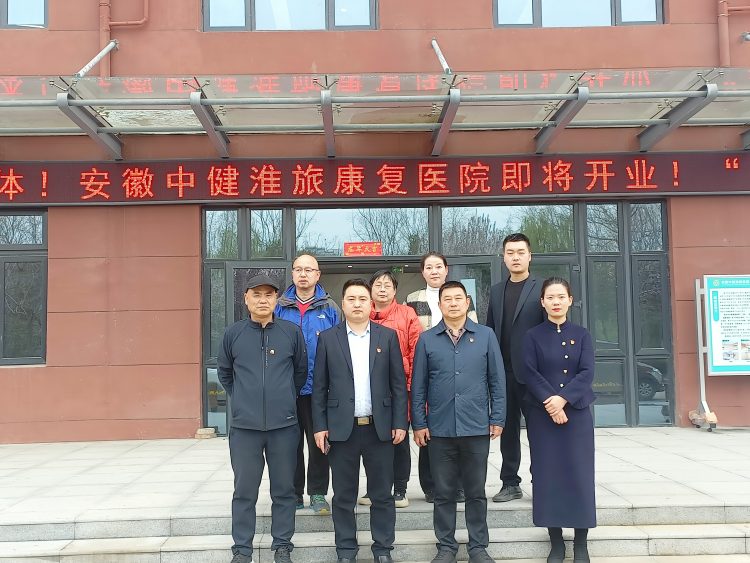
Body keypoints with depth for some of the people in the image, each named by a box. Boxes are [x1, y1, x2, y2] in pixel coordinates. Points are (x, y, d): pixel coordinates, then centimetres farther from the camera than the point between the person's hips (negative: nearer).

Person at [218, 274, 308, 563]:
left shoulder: (292, 332, 0)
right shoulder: (233, 333, 1)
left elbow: (301, 371, 12)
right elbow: (224, 373, 14)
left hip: (284, 425, 0)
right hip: (244, 426, 0)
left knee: (283, 489, 9)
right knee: (244, 490, 7)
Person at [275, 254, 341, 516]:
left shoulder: (329, 308, 1)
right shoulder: (280, 307, 5)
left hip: (319, 387, -1)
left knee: (318, 442, 6)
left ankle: (318, 493, 19)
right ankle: (293, 493, 22)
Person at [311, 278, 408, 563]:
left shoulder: (388, 336, 5)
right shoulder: (328, 338, 4)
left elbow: (398, 383, 4)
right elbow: (319, 386, 3)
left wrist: (400, 423, -2)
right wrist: (320, 426, -2)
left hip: (380, 427, 0)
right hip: (341, 428, 0)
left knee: (382, 494, 8)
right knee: (344, 496, 8)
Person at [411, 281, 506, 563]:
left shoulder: (486, 336, 2)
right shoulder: (427, 339, 2)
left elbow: (497, 380, 3)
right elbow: (418, 386, 3)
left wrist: (497, 419, 0)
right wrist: (418, 424, -1)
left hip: (477, 428, 0)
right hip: (439, 429, 0)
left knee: (476, 492, 10)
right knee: (444, 492, 10)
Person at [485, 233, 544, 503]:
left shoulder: (542, 289, -3)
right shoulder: (496, 290, 12)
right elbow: (489, 330, 12)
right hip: (503, 372, 5)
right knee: (508, 430, 10)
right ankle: (510, 483, 19)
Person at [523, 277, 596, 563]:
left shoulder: (581, 335, 6)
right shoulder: (533, 336, 3)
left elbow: (587, 373, -4)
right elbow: (531, 374, -6)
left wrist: (563, 398, -17)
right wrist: (549, 402, -18)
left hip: (577, 412, 1)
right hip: (542, 415, -1)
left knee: (579, 473, 0)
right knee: (548, 474, 1)